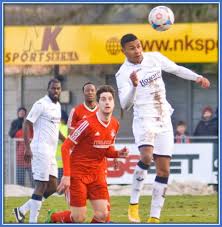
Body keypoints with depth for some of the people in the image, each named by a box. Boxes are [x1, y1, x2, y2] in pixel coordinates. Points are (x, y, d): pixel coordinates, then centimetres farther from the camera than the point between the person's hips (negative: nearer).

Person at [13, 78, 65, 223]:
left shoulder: (57, 105, 16)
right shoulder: (41, 105, -11)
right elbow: (27, 124, -13)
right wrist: (27, 147, -20)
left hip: (51, 152, 9)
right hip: (41, 150, -9)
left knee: (52, 187, 8)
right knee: (41, 186, -9)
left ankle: (22, 210, 16)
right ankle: (32, 221, -4)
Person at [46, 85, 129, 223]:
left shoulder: (115, 125, 2)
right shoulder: (87, 124, -18)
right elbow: (66, 147, -14)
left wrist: (118, 154, -8)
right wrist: (66, 175, -20)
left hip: (98, 174, 6)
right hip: (78, 173, -6)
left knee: (103, 215, -6)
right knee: (79, 218, -5)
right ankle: (53, 218, 24)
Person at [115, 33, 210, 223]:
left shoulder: (154, 58, 3)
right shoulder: (123, 74, -9)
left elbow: (176, 69, 16)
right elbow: (125, 105, -18)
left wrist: (197, 77, 2)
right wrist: (134, 86, -34)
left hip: (164, 120, 5)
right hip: (144, 119, -5)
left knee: (164, 170, 1)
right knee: (147, 156, -31)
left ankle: (154, 218, 6)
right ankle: (134, 203, -15)